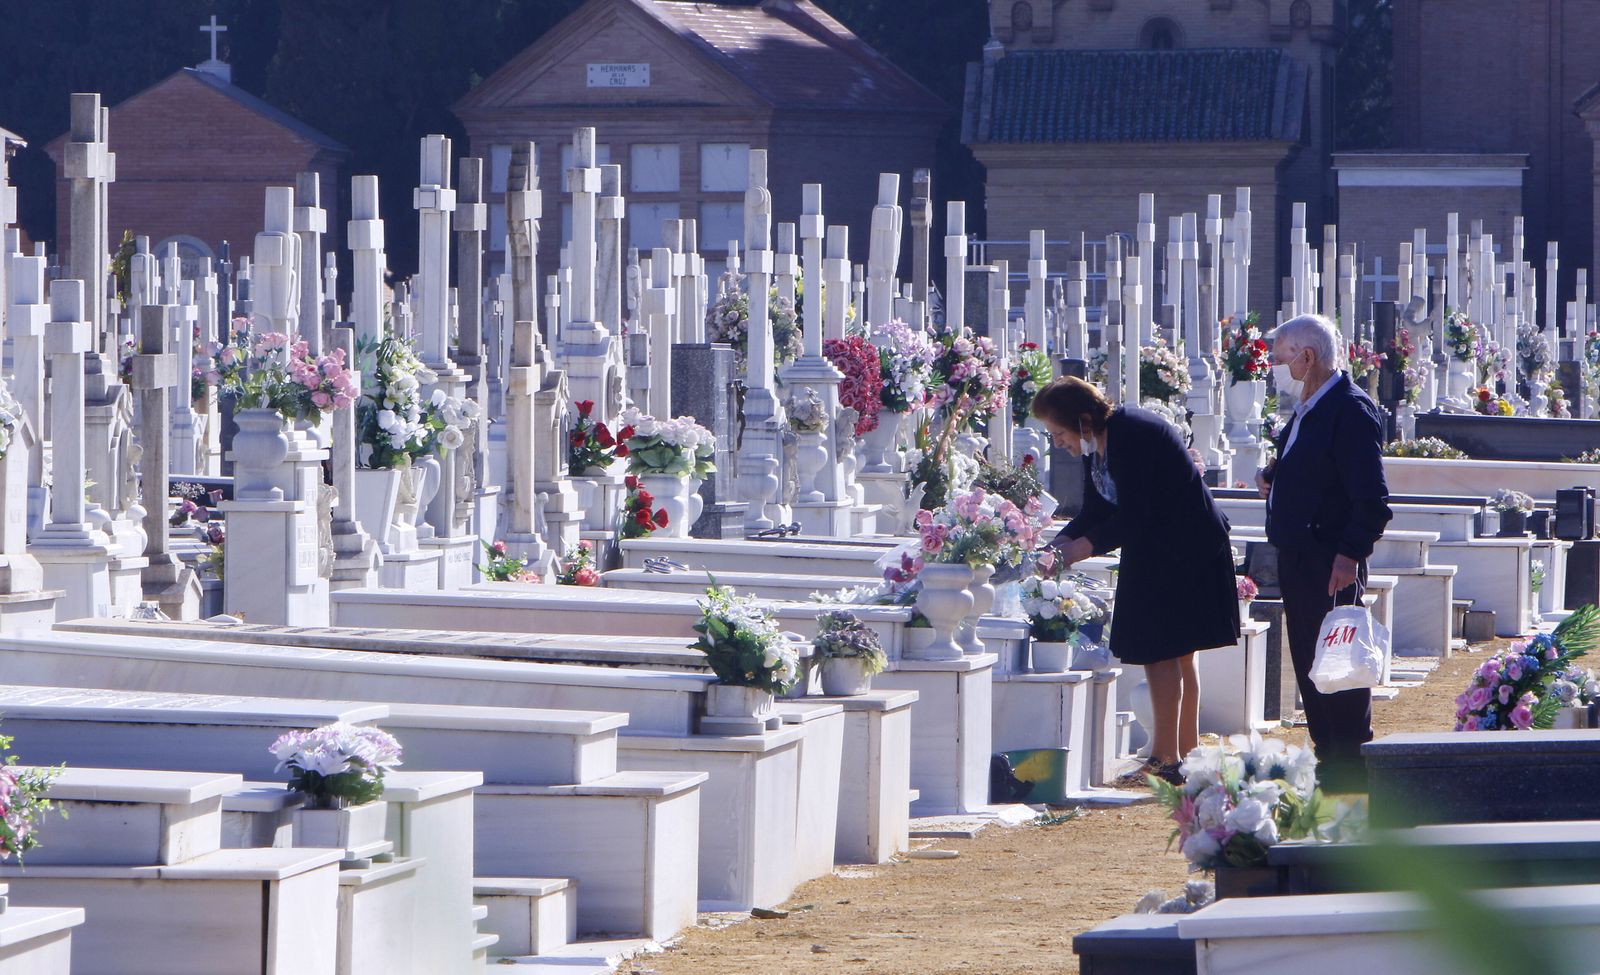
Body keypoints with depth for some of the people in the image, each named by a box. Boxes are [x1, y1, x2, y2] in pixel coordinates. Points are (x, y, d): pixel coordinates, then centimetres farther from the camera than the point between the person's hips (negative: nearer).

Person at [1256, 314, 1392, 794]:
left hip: (1331, 565, -10)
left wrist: (1350, 554, -26)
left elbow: (1371, 497, -20)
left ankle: (1352, 766, -2)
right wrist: (1272, 478, 9)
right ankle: (1330, 758, 21)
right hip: (1297, 557, 10)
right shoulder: (1307, 411, 16)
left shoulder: (1351, 411, -15)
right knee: (1308, 662, 13)